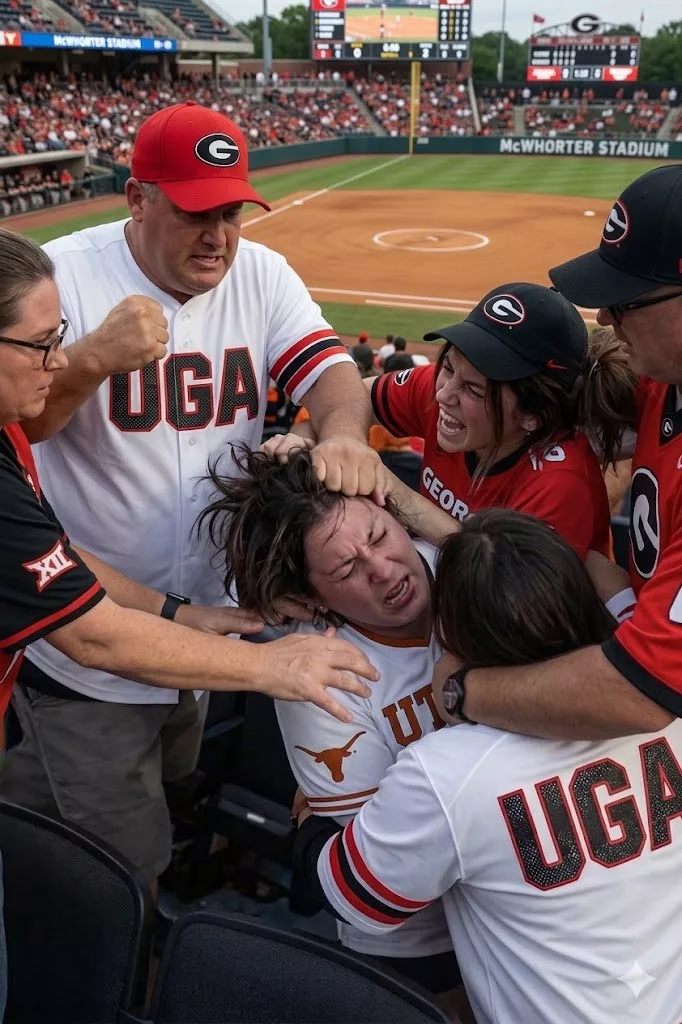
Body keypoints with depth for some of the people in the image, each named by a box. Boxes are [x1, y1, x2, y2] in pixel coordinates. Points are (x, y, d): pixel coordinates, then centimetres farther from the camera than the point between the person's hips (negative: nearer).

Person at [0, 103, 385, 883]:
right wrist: (93, 359, -37)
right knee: (129, 861, 6)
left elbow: (328, 368, -11)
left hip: (205, 628, 5)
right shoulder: (64, 275, -13)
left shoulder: (260, 275, -1)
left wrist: (344, 433, -34)